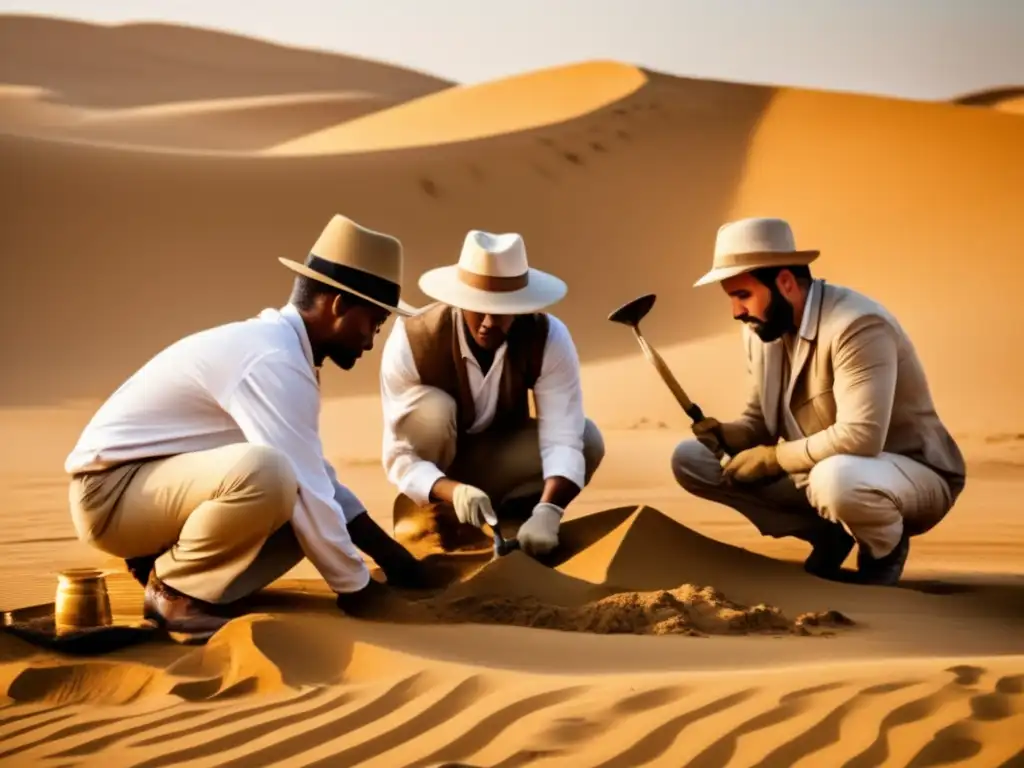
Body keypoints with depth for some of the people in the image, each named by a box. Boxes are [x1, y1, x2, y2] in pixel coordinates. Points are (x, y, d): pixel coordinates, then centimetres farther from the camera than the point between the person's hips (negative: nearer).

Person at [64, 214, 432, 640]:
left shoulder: (277, 345, 8)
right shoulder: (274, 361, -22)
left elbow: (316, 475, 13)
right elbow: (304, 489, -24)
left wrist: (390, 555, 9)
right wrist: (354, 586, -12)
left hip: (153, 483, 10)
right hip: (112, 491, -10)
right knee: (265, 471, -34)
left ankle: (172, 565, 6)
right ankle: (174, 589, -12)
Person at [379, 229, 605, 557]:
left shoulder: (549, 339, -24)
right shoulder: (410, 341, -29)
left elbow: (564, 439, -31)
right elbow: (399, 456, -28)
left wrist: (547, 512, -50)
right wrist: (454, 492, -48)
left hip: (498, 460, 2)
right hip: (437, 467, -2)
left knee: (587, 440, -25)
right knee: (431, 410, -34)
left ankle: (508, 513, -1)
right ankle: (420, 512, -9)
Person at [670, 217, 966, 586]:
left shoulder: (857, 325, -26)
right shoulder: (762, 330, -1)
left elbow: (860, 437, -34)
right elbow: (761, 420, 9)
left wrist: (774, 457, -24)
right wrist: (724, 434, -14)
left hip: (912, 473, -8)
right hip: (819, 472, 8)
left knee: (835, 479, -44)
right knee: (690, 457, -1)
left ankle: (885, 547, -7)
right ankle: (825, 534, 5)